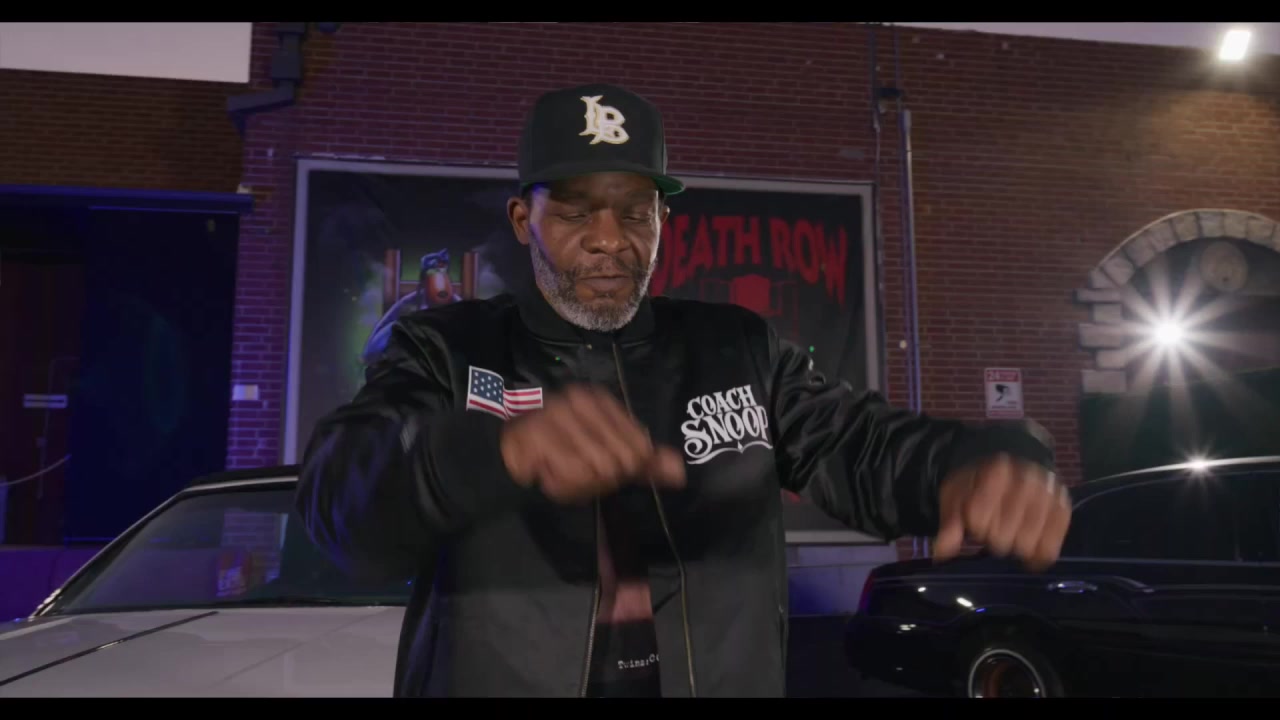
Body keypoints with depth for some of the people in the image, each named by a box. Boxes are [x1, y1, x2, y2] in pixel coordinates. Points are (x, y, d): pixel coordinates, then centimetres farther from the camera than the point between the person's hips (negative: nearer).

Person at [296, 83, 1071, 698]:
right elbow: (344, 490, -21)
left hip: (724, 677, 3)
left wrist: (984, 464, -29)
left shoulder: (738, 349, 3)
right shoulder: (446, 351, -6)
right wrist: (505, 448, -42)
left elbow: (865, 443, -6)